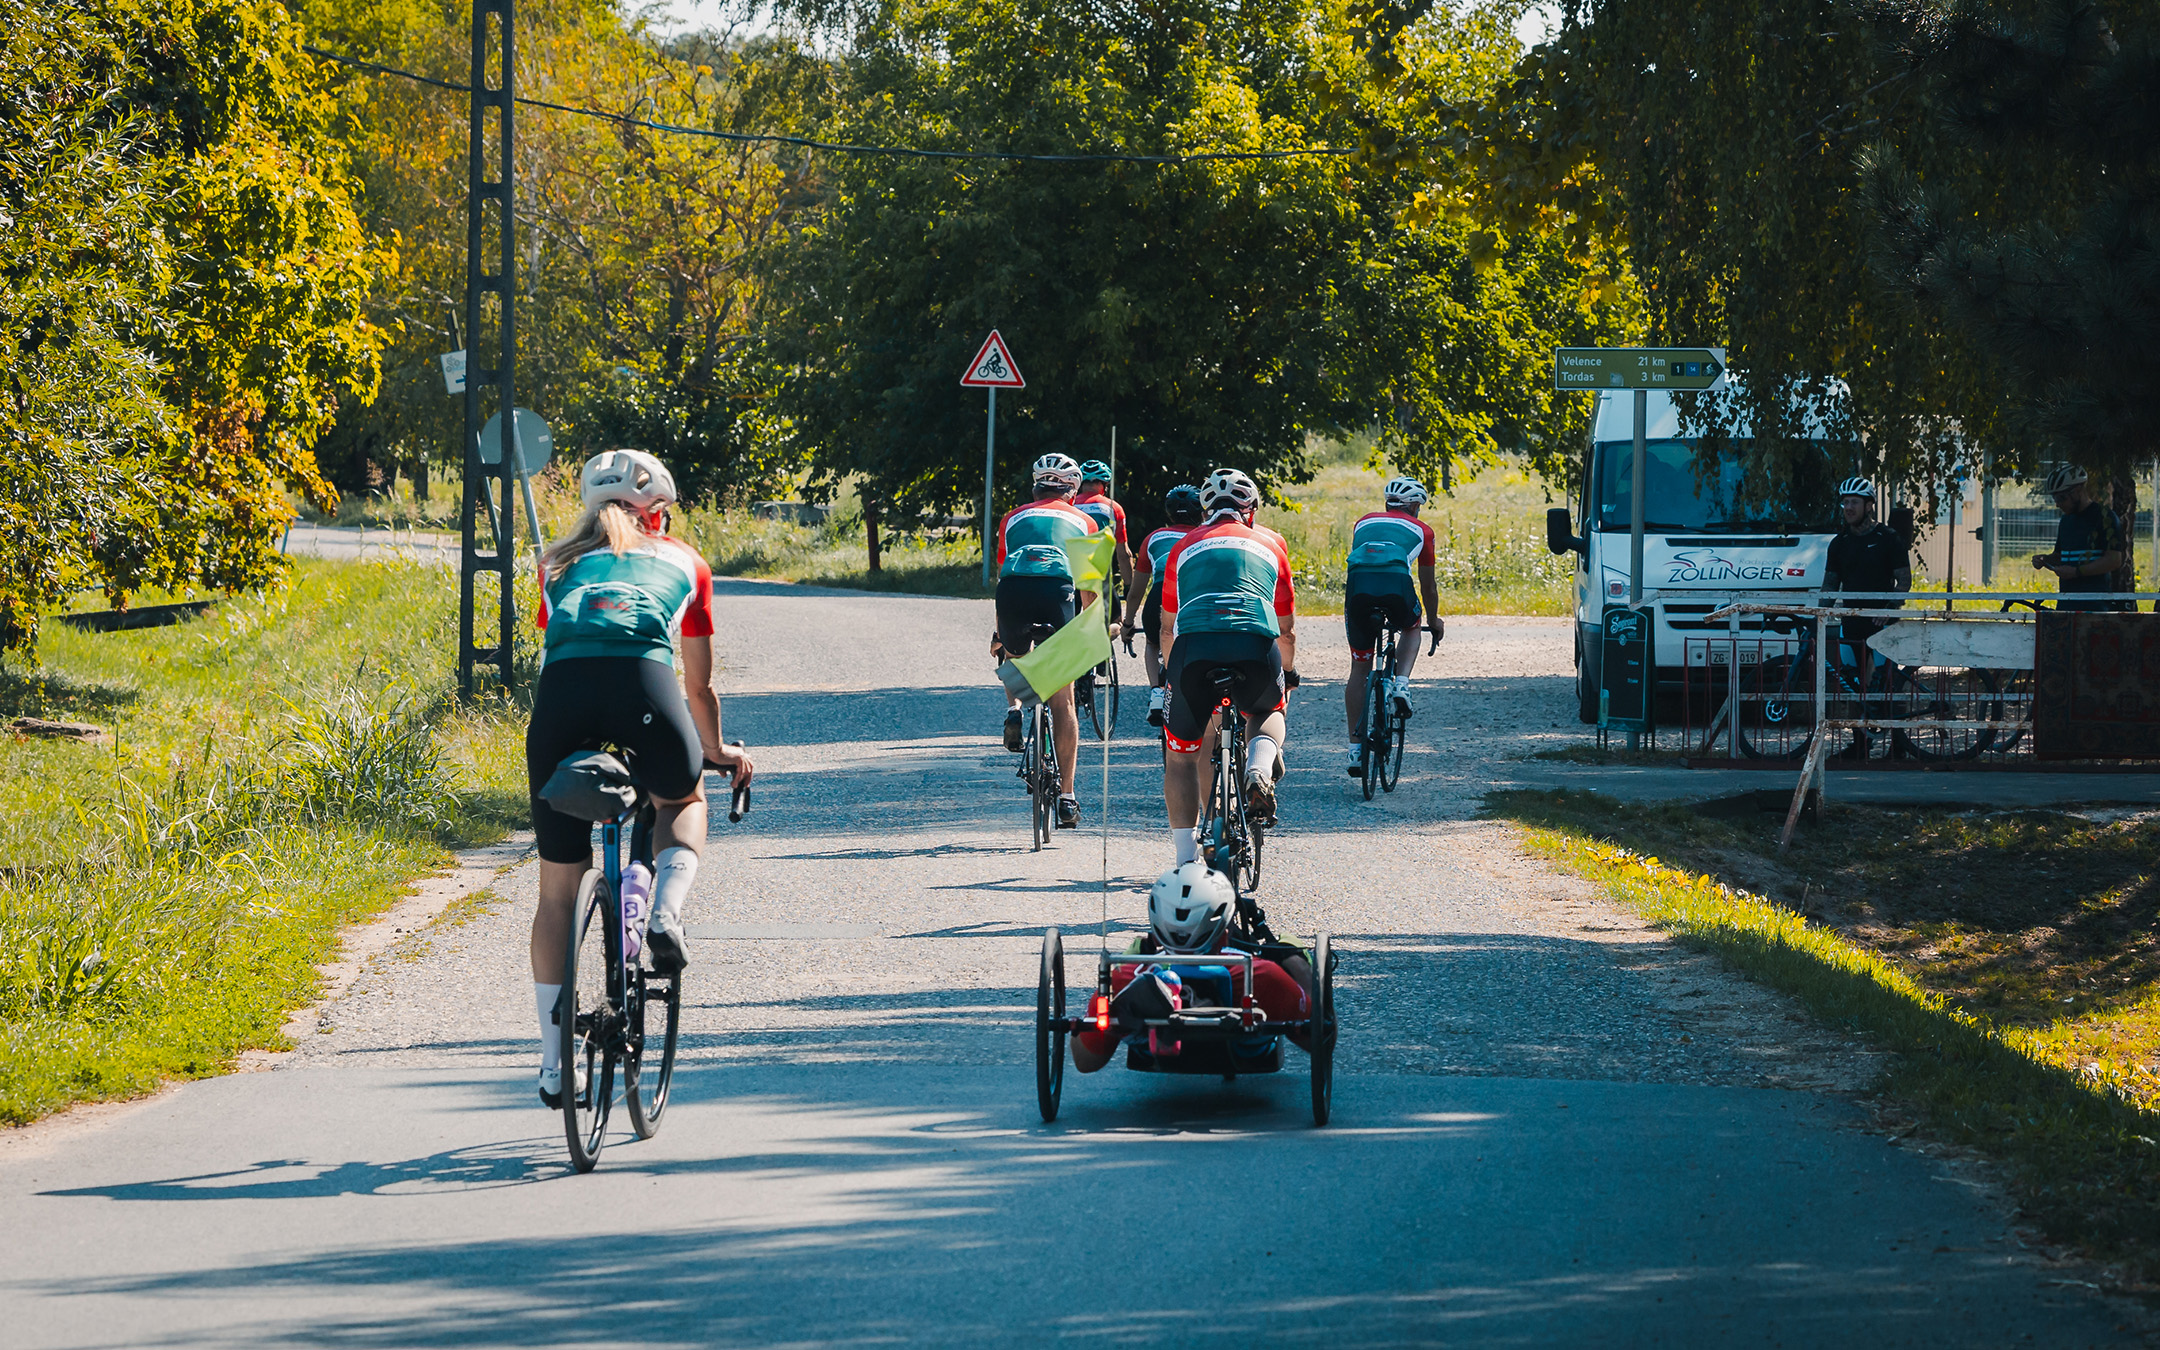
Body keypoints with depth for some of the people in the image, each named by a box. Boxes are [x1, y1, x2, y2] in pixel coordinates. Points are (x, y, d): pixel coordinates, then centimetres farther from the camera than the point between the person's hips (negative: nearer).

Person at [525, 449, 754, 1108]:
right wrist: (715, 750, 61)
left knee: (557, 887, 15)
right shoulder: (680, 561, 32)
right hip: (643, 682, -1)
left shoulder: (560, 562, 34)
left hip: (562, 685, 1)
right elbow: (699, 684, 42)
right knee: (684, 799, 34)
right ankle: (666, 915, 4)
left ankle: (553, 1065, 16)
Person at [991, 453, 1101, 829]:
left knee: (1016, 655, 37)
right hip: (1057, 589, -1)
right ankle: (1066, 798, 3)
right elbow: (1089, 589, 30)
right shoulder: (1083, 522, 26)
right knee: (1063, 701, 7)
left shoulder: (1014, 518, 29)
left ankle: (1014, 708, 9)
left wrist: (999, 632, 47)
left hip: (1014, 590, 1)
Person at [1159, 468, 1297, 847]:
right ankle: (1259, 770, 1)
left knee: (1181, 758, 14)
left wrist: (1169, 672, 57)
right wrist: (1289, 673, 55)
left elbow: (1168, 625, 39)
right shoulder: (1270, 543, 28)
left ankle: (1186, 858, 3)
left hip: (1194, 644, 0)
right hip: (1256, 645, 0)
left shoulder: (1184, 546, 28)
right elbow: (1287, 630, 36)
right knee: (1268, 712, 33)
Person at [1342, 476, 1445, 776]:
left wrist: (1353, 603, 59)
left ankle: (1356, 747, 10)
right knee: (1411, 630, 33)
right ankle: (1401, 683, 6)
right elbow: (1428, 585, 33)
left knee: (1359, 669, 13)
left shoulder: (1364, 523, 33)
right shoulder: (1420, 530, 26)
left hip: (1357, 584, 2)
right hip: (1395, 582, -2)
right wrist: (1434, 622, 49)